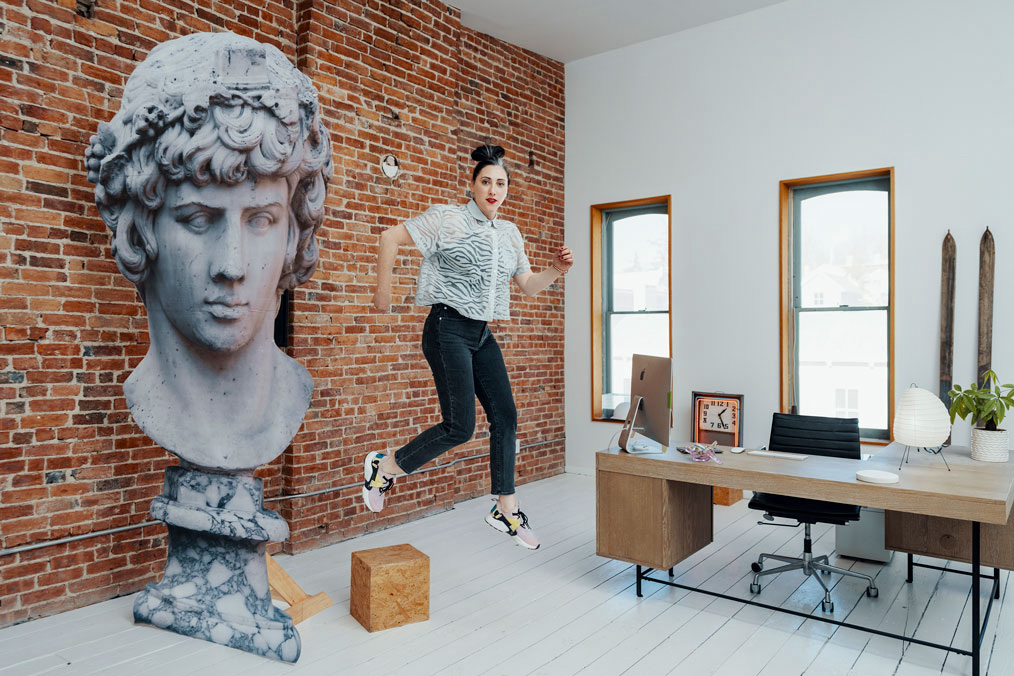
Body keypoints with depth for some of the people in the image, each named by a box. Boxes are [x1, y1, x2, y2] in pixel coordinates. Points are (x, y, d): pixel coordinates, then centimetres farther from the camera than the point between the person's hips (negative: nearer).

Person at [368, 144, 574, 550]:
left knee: (505, 417, 2)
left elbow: (528, 285, 19)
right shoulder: (448, 219, -7)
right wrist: (383, 292, -4)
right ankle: (383, 468, 10)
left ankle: (506, 511, 15)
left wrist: (557, 270, 0)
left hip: (482, 334, 7)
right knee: (460, 426, -11)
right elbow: (390, 238, -6)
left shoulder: (510, 234, 13)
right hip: (448, 329, -7)